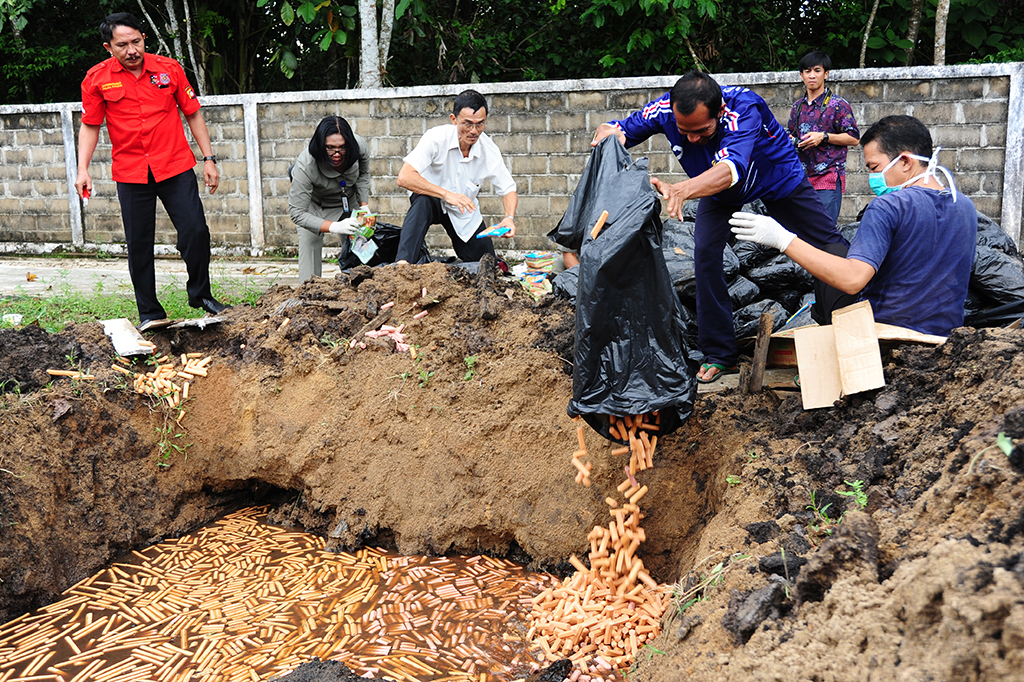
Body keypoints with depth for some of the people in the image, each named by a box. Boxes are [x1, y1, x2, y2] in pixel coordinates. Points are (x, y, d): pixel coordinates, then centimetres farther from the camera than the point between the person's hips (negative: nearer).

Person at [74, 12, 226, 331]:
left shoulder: (169, 69, 1)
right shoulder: (97, 79, 0)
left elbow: (193, 115, 8)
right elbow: (90, 126, 7)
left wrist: (209, 160, 5)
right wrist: (82, 170, -3)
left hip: (176, 167, 0)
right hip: (130, 173, 0)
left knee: (196, 231, -7)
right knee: (139, 245, 3)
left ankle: (200, 293, 16)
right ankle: (150, 313, 15)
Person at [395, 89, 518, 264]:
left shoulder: (489, 150, -18)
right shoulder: (436, 138, -27)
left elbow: (508, 190, -7)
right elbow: (404, 178, -35)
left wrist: (510, 217, -28)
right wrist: (447, 194, -43)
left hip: (464, 215, 4)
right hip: (432, 201, -4)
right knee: (422, 201, -39)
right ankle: (403, 264, -46)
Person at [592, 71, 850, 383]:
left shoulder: (744, 108, -45)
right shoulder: (664, 110, -32)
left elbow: (731, 169, -61)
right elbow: (617, 129, -21)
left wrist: (681, 190, -80)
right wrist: (609, 132, -47)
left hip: (777, 175, -2)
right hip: (717, 187, 3)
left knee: (828, 245, 1)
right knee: (705, 252, -14)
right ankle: (719, 354, -4)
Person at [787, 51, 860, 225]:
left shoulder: (838, 105, -1)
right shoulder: (798, 106, 16)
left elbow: (854, 138, -5)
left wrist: (823, 137, -15)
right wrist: (790, 140, 6)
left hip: (828, 178, -6)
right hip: (803, 177, 6)